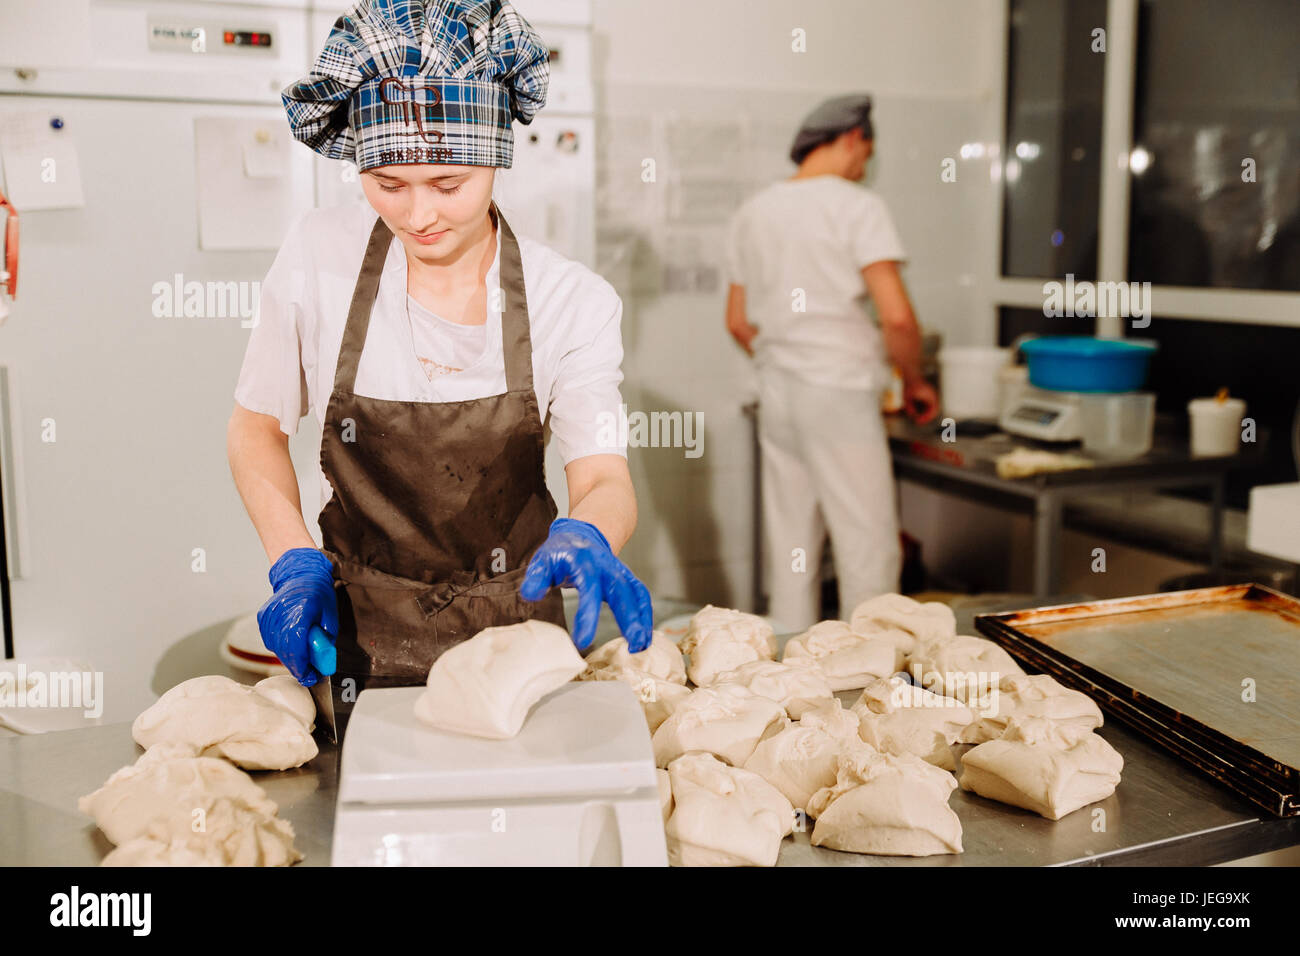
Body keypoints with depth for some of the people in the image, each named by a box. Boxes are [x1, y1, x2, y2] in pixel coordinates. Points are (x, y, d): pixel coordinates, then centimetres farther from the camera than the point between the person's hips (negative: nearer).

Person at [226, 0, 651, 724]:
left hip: (516, 632, 0)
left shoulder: (574, 302, -13)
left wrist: (586, 538, -39)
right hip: (364, 635, 0)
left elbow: (605, 479, -16)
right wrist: (294, 561, -13)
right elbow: (257, 428, 1)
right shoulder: (319, 259, -11)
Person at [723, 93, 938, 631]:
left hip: (777, 397, 7)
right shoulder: (857, 206, -8)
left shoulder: (752, 212, 11)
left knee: (789, 545, 13)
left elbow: (738, 323, 15)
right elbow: (896, 317, -16)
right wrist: (915, 383, 0)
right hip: (840, 394, -7)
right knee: (868, 547, 1)